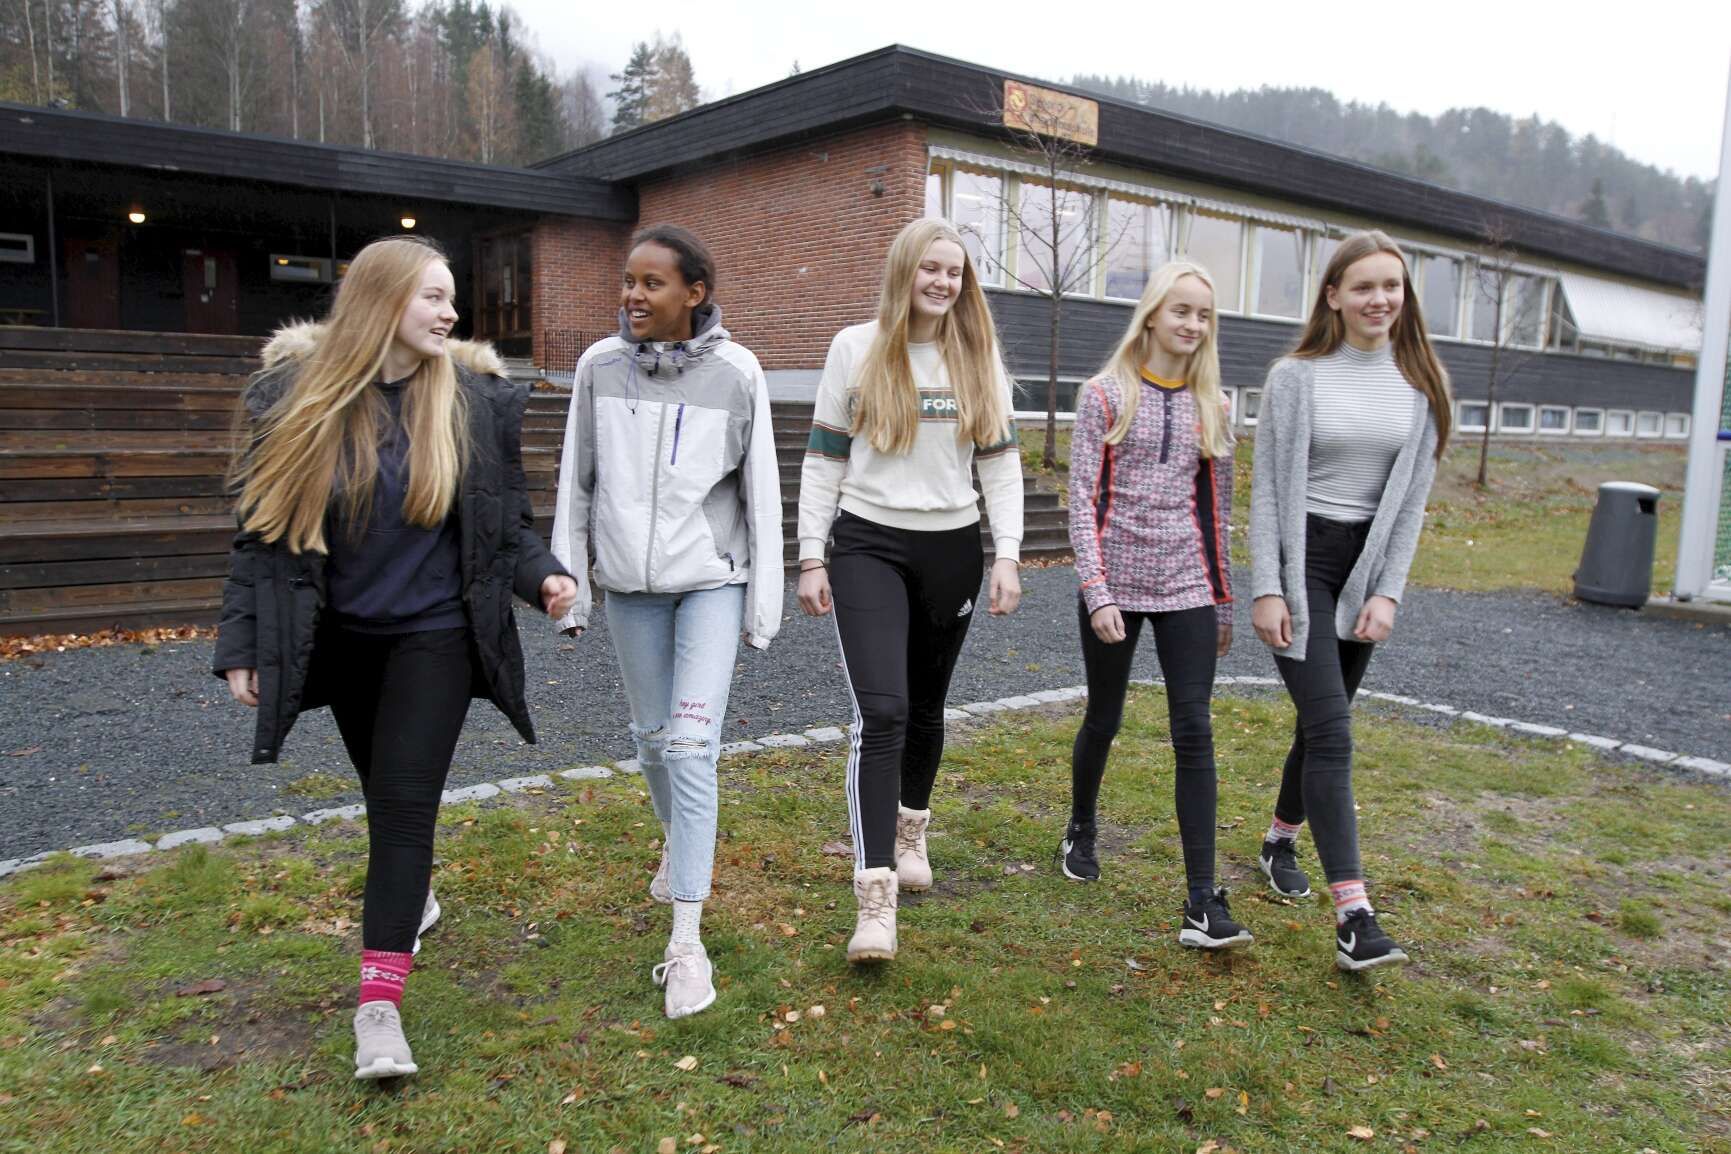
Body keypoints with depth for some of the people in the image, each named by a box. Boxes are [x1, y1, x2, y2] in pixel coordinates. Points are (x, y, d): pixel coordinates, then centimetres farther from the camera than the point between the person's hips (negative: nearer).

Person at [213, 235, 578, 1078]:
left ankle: (380, 1005, -1)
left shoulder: (475, 396, -8)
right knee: (384, 792, 18)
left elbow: (506, 521, -2)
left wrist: (541, 575, -21)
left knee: (406, 801, -6)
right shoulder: (296, 392, -7)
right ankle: (411, 891, 48)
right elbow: (264, 527, -2)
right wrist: (242, 642, -2)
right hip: (340, 635, 2)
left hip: (436, 632, -2)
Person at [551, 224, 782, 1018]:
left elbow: (760, 490, -2)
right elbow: (576, 481, 5)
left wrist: (764, 601, -2)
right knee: (652, 735, 15)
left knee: (692, 744, -10)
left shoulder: (736, 372, -6)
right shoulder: (601, 365, -1)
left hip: (712, 579, -3)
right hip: (631, 583, 3)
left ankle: (686, 942, -5)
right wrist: (568, 584, 5)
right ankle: (678, 841, 46)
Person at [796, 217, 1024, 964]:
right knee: (880, 713, -15)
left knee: (925, 706, 16)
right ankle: (876, 897, -13)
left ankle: (911, 833, 40)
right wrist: (811, 558, -3)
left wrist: (1007, 557, -3)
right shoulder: (856, 349, -1)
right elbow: (822, 460, 1)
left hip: (952, 549, 3)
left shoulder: (979, 358, 5)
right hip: (869, 545, -3)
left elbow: (1002, 463, 6)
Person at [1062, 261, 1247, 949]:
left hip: (1185, 588, 2)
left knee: (1194, 733, -6)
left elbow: (1215, 509, 14)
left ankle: (1203, 905, -5)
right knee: (1103, 720, 12)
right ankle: (1081, 830, 40)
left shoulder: (1210, 407, 9)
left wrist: (1223, 600, 14)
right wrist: (1096, 593, -14)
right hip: (1115, 584, -2)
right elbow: (1083, 503, -6)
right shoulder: (1106, 398, -2)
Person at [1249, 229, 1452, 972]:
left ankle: (1281, 840, 37)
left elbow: (1413, 494, 5)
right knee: (1331, 730, -13)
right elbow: (1267, 488, -5)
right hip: (1300, 562, -4)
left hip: (1367, 565, 4)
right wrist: (1266, 589, -11)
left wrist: (1388, 592, -3)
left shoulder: (1420, 382, 5)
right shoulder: (1295, 378, -4)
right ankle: (1352, 913, -14)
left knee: (1320, 723, 13)